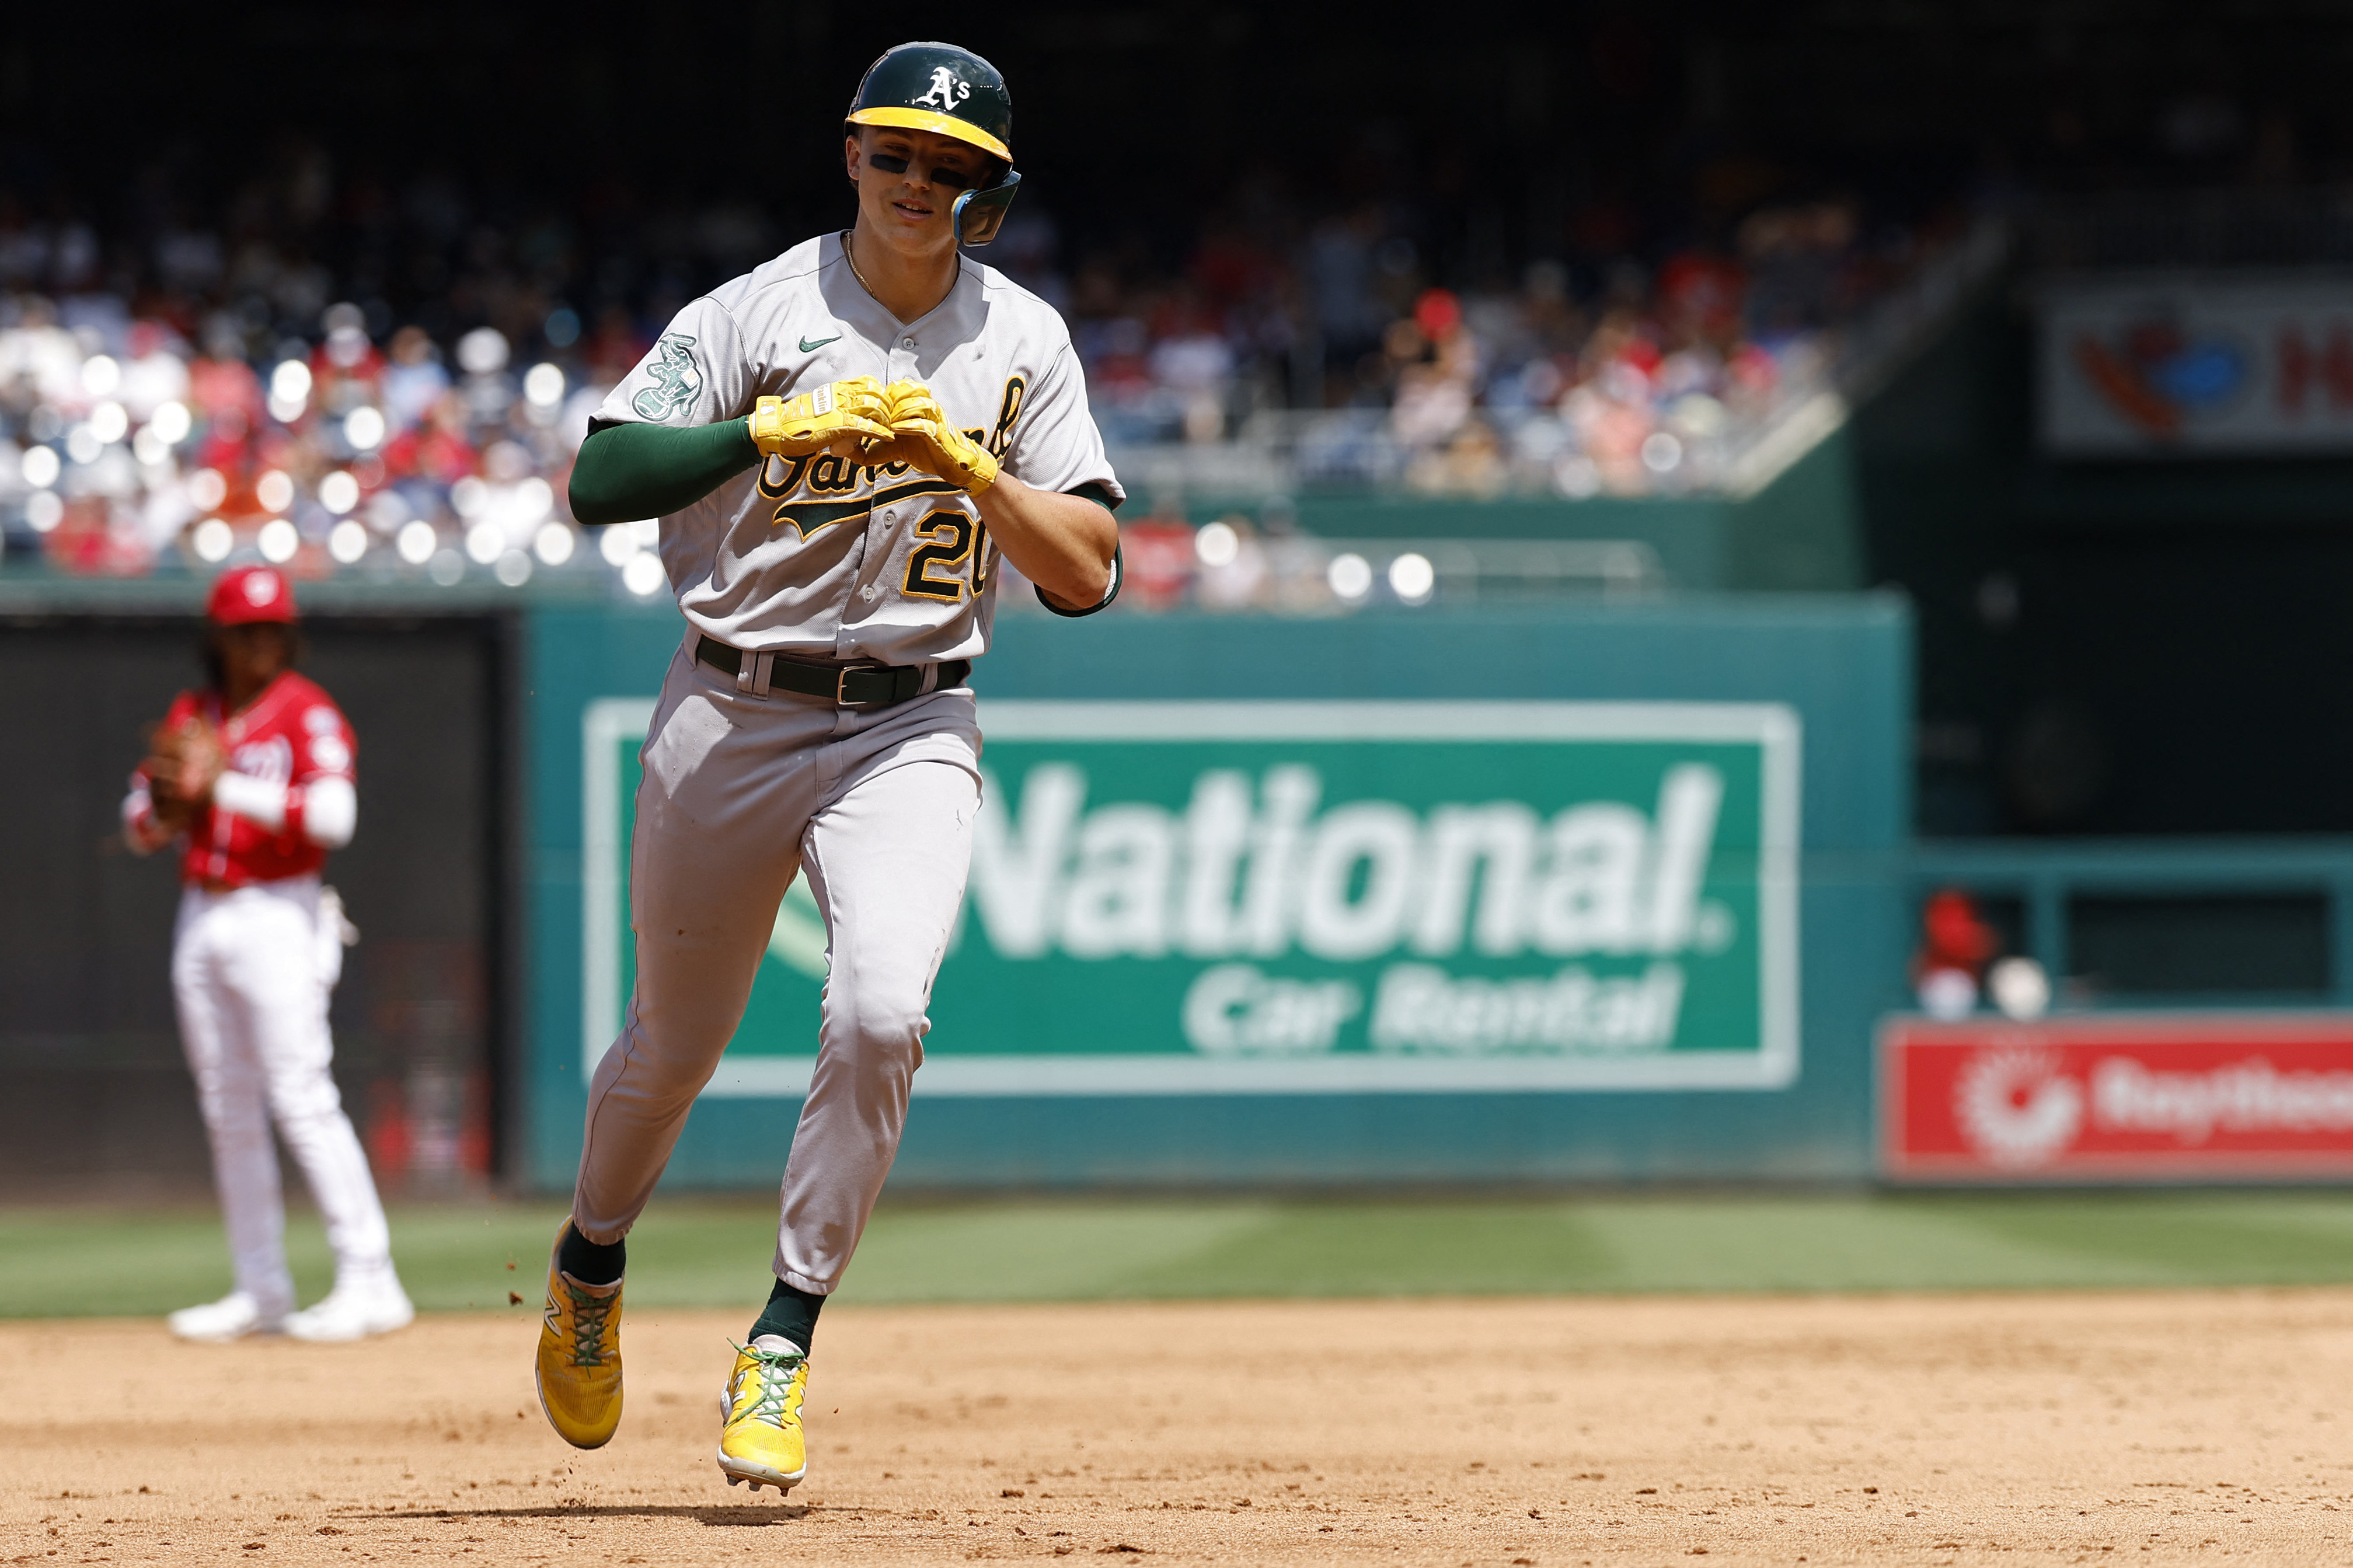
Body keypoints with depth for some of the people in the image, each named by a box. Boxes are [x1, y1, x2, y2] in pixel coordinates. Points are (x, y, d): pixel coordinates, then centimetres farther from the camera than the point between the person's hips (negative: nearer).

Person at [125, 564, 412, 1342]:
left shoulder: (309, 713, -6)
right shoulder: (189, 716, 14)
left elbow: (332, 815, -22)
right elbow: (140, 825, 16)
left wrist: (226, 786, -20)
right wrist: (162, 804, -7)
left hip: (278, 919, -7)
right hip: (200, 920, 7)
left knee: (301, 1099, -14)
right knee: (227, 1110, 8)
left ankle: (370, 1282, -14)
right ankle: (261, 1291, 15)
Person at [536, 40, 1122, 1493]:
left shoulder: (1024, 340, 3)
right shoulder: (756, 314, -4)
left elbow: (1088, 574, -1)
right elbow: (600, 482, -13)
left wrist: (966, 467, -15)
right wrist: (783, 425, -22)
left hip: (911, 729, 0)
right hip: (731, 717, 0)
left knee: (879, 1013, -22)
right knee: (675, 1042, 11)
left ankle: (783, 1347, -12)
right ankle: (590, 1268, 41)